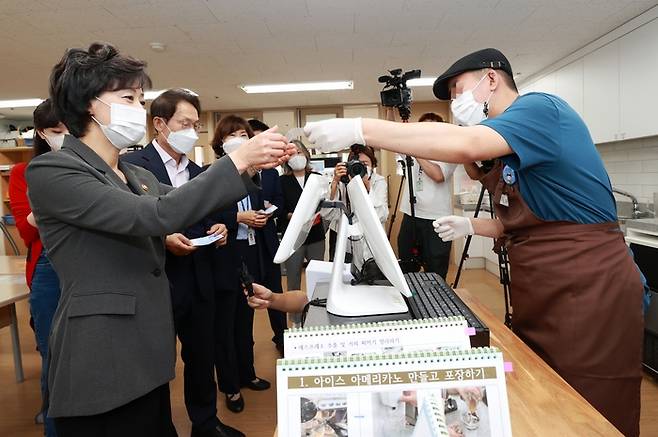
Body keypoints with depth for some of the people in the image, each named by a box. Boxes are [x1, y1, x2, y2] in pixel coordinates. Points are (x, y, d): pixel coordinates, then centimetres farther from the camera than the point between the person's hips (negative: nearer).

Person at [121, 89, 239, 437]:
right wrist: (162, 239, -23)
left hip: (198, 281, 7)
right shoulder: (132, 165, -9)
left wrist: (216, 229, -2)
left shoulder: (196, 172, 12)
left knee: (202, 355, 19)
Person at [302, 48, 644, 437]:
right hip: (539, 292, 9)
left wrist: (360, 129, -31)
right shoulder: (508, 145, 16)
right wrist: (471, 226, 6)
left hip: (589, 290, -9)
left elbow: (465, 145, -32)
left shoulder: (540, 108, -12)